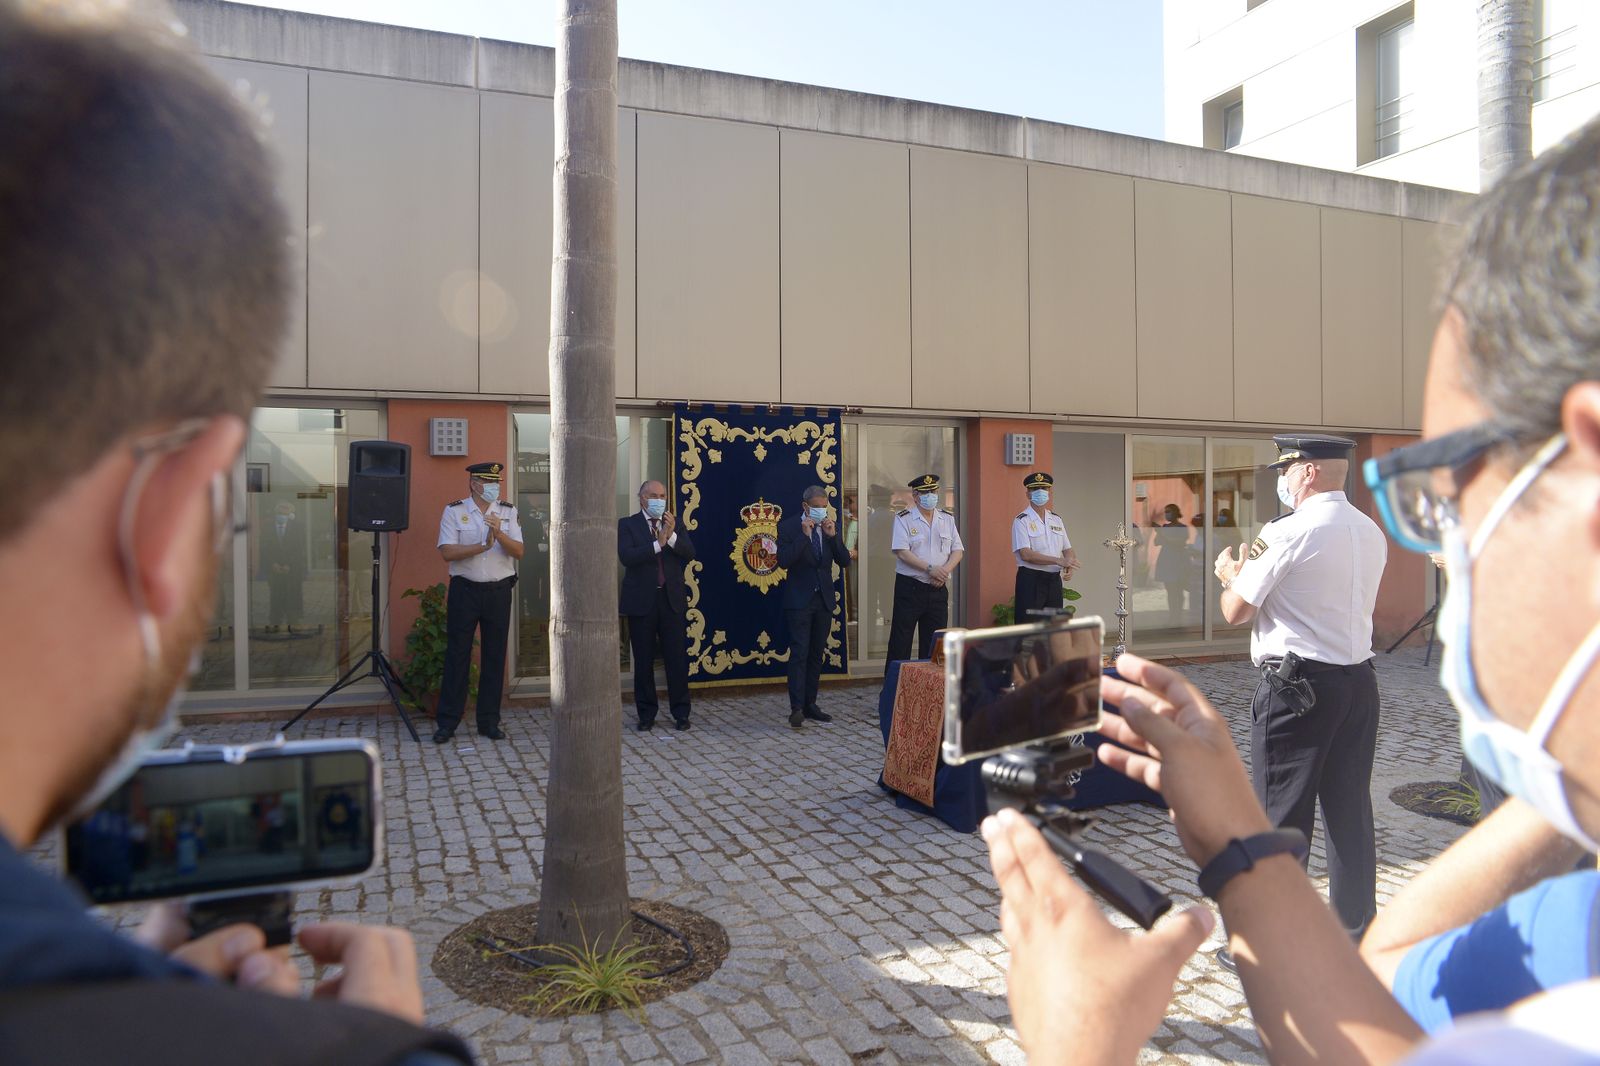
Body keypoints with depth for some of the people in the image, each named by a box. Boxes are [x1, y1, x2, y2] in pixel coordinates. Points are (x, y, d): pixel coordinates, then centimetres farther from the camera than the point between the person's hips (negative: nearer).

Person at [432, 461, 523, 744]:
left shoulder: (508, 512, 8)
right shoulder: (454, 511, 0)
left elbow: (519, 552, -1)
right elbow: (447, 552, -10)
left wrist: (499, 534, -18)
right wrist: (482, 546, -19)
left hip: (499, 591, 3)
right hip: (465, 590, -2)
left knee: (494, 657, 7)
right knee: (457, 655, 1)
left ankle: (489, 721, 16)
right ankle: (447, 721, 11)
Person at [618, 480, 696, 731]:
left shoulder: (674, 523, 9)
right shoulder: (627, 524, 0)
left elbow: (690, 553, -2)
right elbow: (626, 557, -15)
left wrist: (672, 535, -18)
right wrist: (657, 543, -20)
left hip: (672, 600, 2)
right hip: (641, 600, -2)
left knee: (677, 658, 3)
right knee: (644, 660, 6)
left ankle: (681, 713, 13)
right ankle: (646, 714, 17)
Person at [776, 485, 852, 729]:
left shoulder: (832, 526, 7)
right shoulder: (788, 527, -6)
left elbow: (845, 561, 2)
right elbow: (783, 561, -17)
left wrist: (833, 536, -11)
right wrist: (804, 535, -21)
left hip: (824, 599, 5)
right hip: (799, 600, -5)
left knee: (816, 655, 11)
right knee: (799, 654, -10)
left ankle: (810, 704, 19)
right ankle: (796, 709, -11)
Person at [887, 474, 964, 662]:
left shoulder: (947, 519, 11)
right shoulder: (903, 518, -3)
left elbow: (958, 551, 7)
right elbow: (902, 552, -13)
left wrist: (945, 571, -12)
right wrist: (930, 569, -20)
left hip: (938, 589, 5)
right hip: (909, 588, -4)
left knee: (933, 644, 9)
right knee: (900, 643, -3)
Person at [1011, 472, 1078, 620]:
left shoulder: (1056, 519, 14)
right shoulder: (1021, 521, -6)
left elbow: (1068, 550, 15)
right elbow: (1026, 554, -16)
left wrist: (1069, 566, -8)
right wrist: (1059, 561, -20)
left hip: (1054, 579, 6)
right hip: (1030, 580, -6)